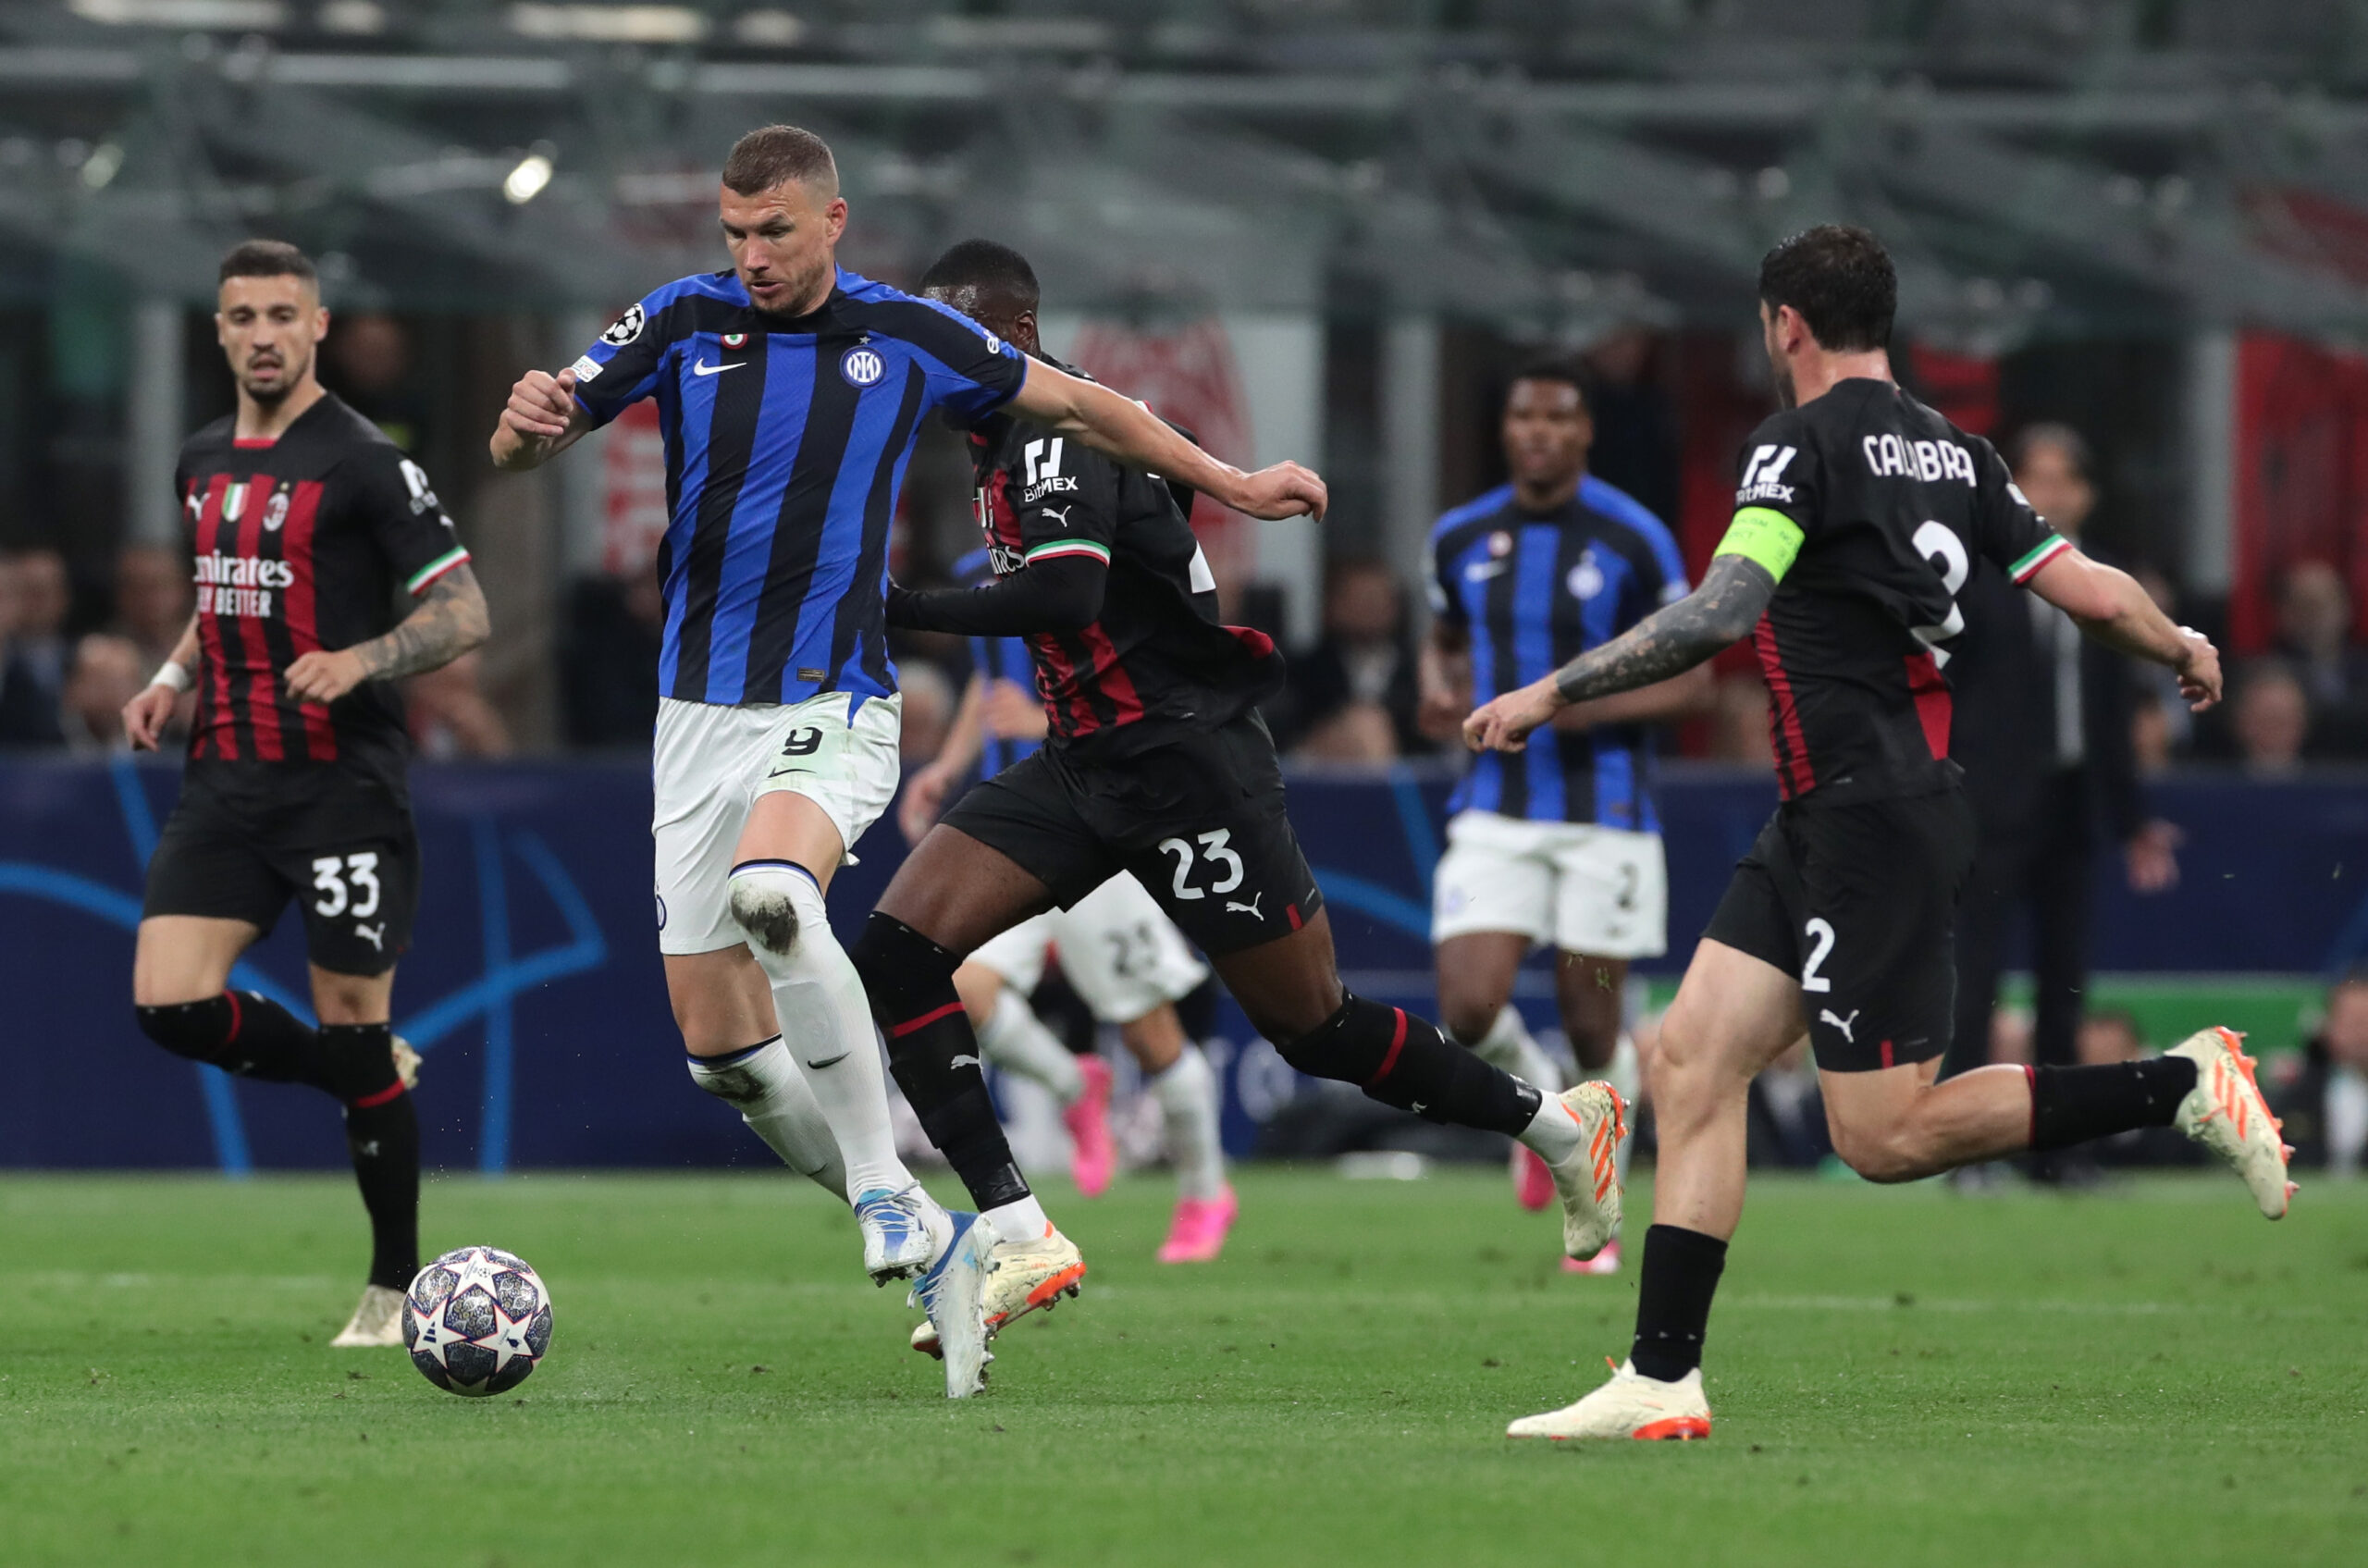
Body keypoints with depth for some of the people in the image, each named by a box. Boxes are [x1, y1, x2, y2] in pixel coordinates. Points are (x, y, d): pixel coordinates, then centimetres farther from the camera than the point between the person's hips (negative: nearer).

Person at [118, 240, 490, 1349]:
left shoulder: (363, 464, -8)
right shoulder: (203, 465, 13)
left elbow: (464, 613, -9)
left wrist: (360, 659, -25)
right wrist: (172, 677, 11)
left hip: (344, 786, -6)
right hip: (226, 780, 6)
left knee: (354, 1029, -3)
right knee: (170, 1005, -9)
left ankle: (395, 1288, 10)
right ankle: (369, 1077, 17)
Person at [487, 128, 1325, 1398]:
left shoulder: (907, 337, -1)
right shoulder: (682, 323, 1)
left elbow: (1072, 404, 14)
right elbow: (523, 448, -2)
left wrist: (1232, 485, 20)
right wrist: (528, 421, -26)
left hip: (832, 709, -3)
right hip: (699, 713, 3)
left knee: (771, 891, -35)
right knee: (721, 1044, -1)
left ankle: (887, 1198, -26)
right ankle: (923, 1248, 14)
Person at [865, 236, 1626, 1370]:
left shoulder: (1056, 436, -19)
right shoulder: (1009, 442, 10)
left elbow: (1065, 596, -35)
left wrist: (900, 612, -33)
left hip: (1186, 762, -9)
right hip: (1084, 766, 9)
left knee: (1319, 1032, 1)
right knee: (896, 951, -8)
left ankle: (1559, 1125, 22)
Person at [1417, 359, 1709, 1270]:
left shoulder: (1634, 541, -6)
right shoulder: (1462, 538, 5)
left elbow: (1694, 682, -2)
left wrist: (1601, 704, -19)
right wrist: (1440, 688, 0)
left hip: (1603, 813, -3)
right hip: (1496, 811, 3)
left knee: (1592, 1026, 1)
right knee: (1468, 1011, -13)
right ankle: (1538, 1095, 22)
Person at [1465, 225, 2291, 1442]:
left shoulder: (1805, 445, -13)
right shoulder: (1953, 452, 10)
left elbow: (1721, 613, -25)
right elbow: (2095, 596, 9)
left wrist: (1551, 693, -21)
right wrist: (2183, 649, 30)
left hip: (1870, 821, -9)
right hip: (1825, 828, 9)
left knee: (1883, 1137, -5)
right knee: (1691, 1064, 5)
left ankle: (2181, 1086, -4)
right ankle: (1662, 1381, 1)